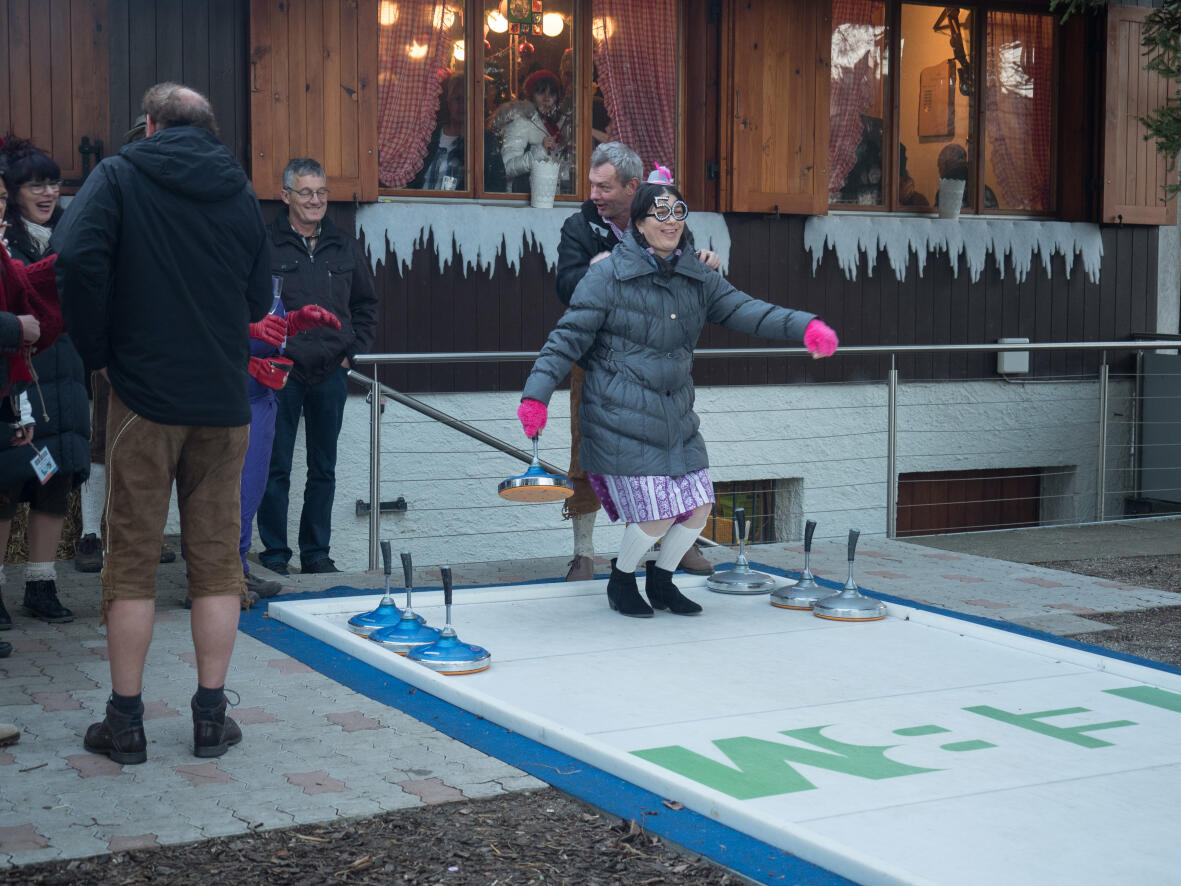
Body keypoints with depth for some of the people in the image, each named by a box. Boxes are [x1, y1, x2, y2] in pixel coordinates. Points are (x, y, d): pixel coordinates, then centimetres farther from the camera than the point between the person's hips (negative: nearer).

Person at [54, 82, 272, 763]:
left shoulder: (120, 176, -2)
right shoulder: (240, 191, 9)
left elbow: (78, 256, -17)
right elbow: (260, 300, 12)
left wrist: (100, 350, -7)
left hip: (144, 393, -3)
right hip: (224, 400, 3)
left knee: (132, 563, 5)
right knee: (217, 563, 9)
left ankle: (126, 722, 10)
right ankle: (211, 718, 13)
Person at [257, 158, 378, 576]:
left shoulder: (345, 248, 10)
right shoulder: (265, 245, -4)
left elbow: (366, 304, 19)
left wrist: (351, 351, 9)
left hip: (330, 373, 4)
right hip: (280, 373, -4)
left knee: (323, 469, 10)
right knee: (275, 469, 0)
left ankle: (317, 552, 19)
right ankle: (274, 553, 9)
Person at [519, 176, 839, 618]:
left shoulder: (697, 278, 8)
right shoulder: (608, 275, -8)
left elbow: (744, 309, -1)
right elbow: (569, 337, -8)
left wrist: (805, 326, -17)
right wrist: (536, 394, -19)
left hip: (676, 415, 6)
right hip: (620, 417, -6)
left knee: (699, 506, 4)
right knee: (657, 514, -9)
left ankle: (661, 580, 31)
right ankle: (621, 581, 21)